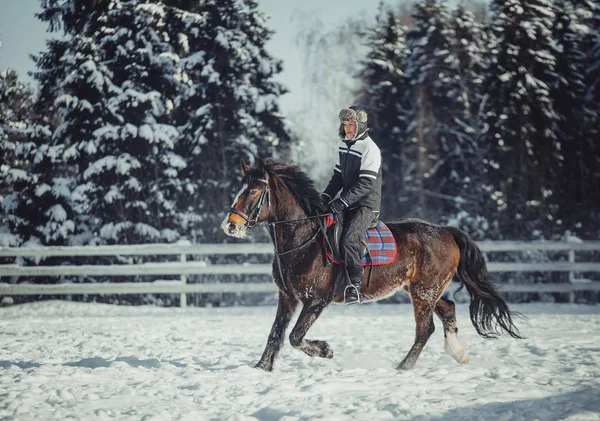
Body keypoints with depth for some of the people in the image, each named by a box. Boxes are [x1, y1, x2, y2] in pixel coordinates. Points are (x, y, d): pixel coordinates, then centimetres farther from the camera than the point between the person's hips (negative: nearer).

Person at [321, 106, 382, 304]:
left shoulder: (369, 149, -15)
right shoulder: (343, 145, 12)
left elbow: (366, 184, -21)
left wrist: (342, 201, -28)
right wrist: (326, 196, 2)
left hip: (366, 206, -9)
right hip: (347, 204, 9)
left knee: (349, 240, -26)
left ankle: (355, 286, -23)